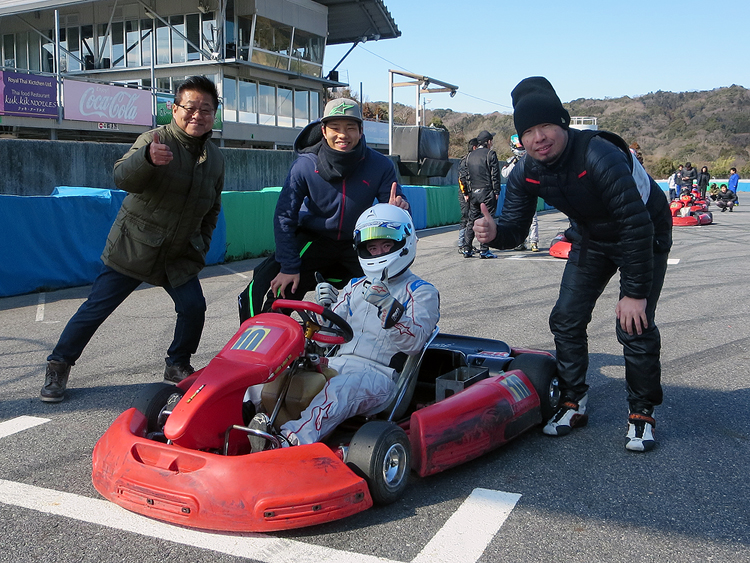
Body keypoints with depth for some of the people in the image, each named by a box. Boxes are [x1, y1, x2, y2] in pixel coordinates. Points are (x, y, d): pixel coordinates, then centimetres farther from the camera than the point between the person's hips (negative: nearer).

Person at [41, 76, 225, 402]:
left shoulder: (216, 159, 5)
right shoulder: (156, 140, -13)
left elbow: (212, 210, 18)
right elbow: (122, 178, -31)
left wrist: (201, 248, 13)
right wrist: (147, 158, -51)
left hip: (180, 256, 5)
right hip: (132, 249, -4)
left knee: (194, 307, -3)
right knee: (96, 308, -1)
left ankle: (178, 366, 20)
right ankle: (58, 366, 15)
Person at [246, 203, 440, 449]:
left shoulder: (422, 292, 7)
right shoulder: (355, 287, 25)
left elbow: (414, 342, -9)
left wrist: (387, 305, -24)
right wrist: (326, 308, -1)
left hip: (379, 375, -6)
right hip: (336, 365, 6)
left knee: (341, 387, -39)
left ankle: (291, 440, -58)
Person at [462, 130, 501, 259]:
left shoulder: (470, 155, 13)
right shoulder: (490, 154, -5)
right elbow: (495, 174, -8)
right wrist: (496, 192, -5)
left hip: (473, 192, 6)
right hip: (486, 191, -6)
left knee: (472, 220, 10)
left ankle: (467, 249, 9)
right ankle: (484, 250, -4)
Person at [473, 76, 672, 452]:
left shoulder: (600, 156, -37)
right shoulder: (526, 175, -16)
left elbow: (636, 225, -35)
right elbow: (516, 227, -10)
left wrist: (635, 292, -32)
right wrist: (495, 232, -36)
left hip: (645, 236, -6)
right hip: (591, 239, 6)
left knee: (635, 327, -13)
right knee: (566, 320, 0)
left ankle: (642, 413, 7)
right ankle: (573, 404, 17)